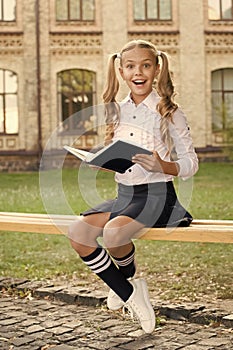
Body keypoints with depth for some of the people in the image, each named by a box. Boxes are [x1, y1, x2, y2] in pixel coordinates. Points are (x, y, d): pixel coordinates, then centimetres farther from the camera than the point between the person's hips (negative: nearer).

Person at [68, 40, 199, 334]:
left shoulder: (168, 112, -4)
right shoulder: (117, 111, 11)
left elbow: (191, 163, -4)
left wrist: (163, 166, -23)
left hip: (157, 195, -6)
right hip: (124, 194, 6)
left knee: (113, 233, -32)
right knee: (77, 233, -18)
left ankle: (127, 277, 5)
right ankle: (129, 293, -2)